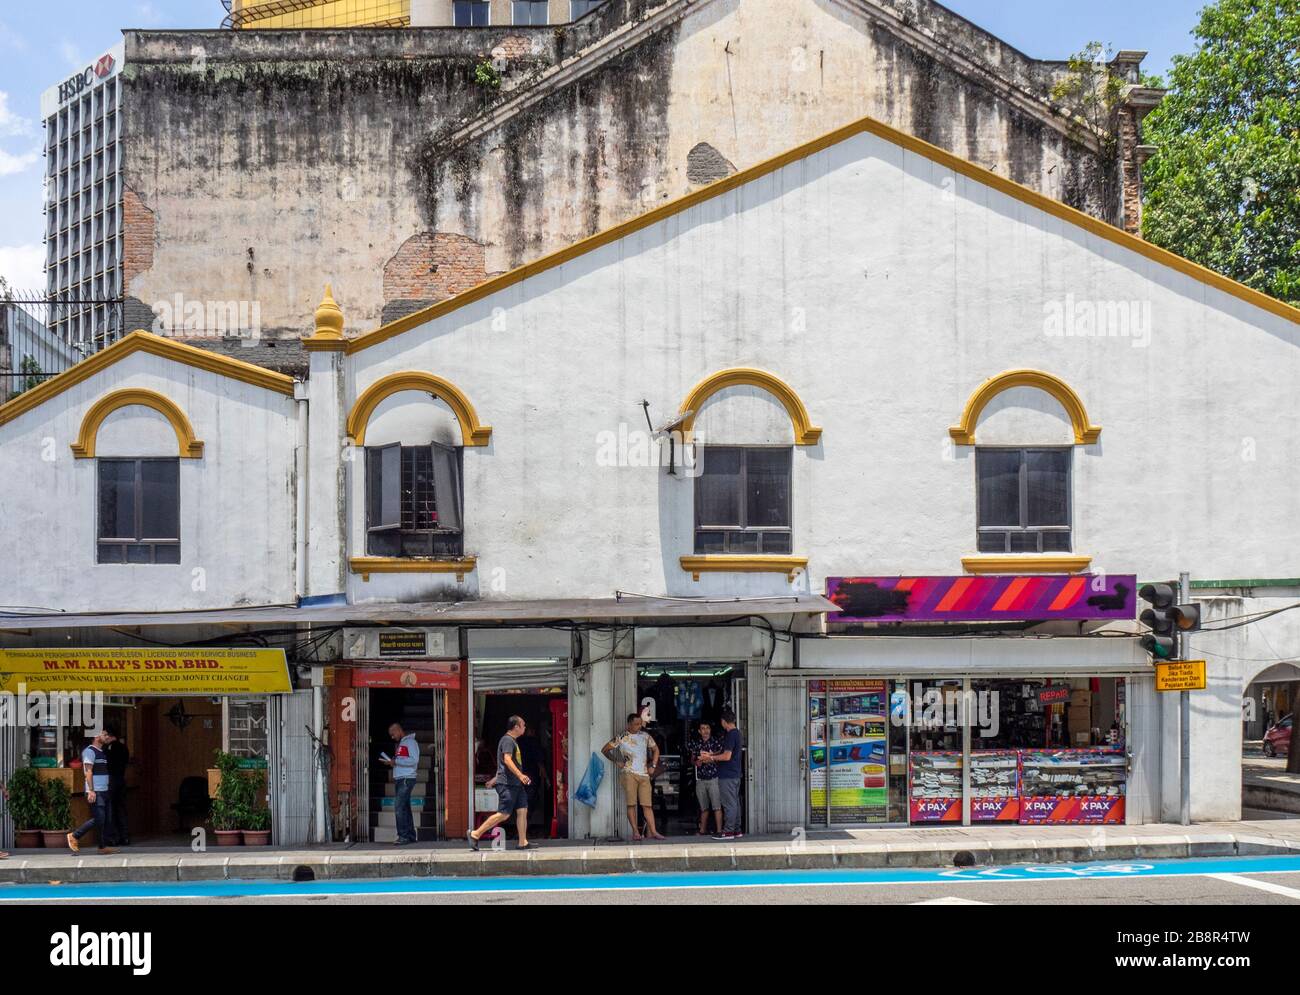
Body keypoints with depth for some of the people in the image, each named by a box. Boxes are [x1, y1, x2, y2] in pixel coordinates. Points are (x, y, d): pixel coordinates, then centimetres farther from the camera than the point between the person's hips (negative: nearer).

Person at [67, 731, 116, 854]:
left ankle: (104, 846, 7)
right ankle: (74, 836, -2)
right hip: (95, 792, -9)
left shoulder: (102, 752, 19)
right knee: (98, 818, -12)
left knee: (105, 820, 5)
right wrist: (91, 791, -21)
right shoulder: (89, 751, -8)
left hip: (103, 791, 9)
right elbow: (88, 771, -15)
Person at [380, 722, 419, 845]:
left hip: (407, 779, -10)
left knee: (399, 807, -15)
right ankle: (410, 835, 12)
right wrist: (391, 762, 7)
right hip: (398, 779, 10)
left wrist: (395, 761, -17)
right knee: (404, 808, 9)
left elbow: (414, 760, -19)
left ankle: (404, 836, -17)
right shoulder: (400, 744, 21)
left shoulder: (410, 742, -8)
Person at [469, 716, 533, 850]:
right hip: (507, 784, -10)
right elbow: (507, 760, -23)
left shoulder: (513, 741, 22)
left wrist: (495, 779, 32)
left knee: (522, 811, 2)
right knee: (504, 814, -11)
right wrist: (520, 775, -31)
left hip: (516, 784, 10)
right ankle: (475, 834, -5)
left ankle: (523, 842, 2)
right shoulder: (508, 740, -10)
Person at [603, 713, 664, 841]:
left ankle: (652, 831, -6)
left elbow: (656, 749, 24)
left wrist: (653, 765, 12)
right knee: (631, 804, -5)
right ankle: (635, 832, -2)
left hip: (644, 774, 3)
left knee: (647, 804, -3)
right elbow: (604, 750, 7)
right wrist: (616, 762, 2)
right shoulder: (621, 738, 2)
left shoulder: (645, 736, 12)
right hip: (629, 773, -3)